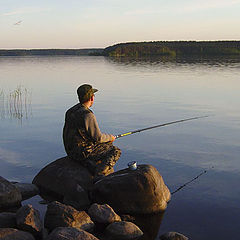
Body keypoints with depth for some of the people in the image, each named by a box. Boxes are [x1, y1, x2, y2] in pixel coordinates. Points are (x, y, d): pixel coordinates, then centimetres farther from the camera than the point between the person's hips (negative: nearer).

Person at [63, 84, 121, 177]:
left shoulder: (70, 111, 5)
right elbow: (98, 137, -17)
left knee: (108, 145, 25)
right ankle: (100, 174, -7)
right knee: (116, 151, 1)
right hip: (83, 153, -9)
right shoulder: (88, 115, -22)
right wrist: (110, 137, 4)